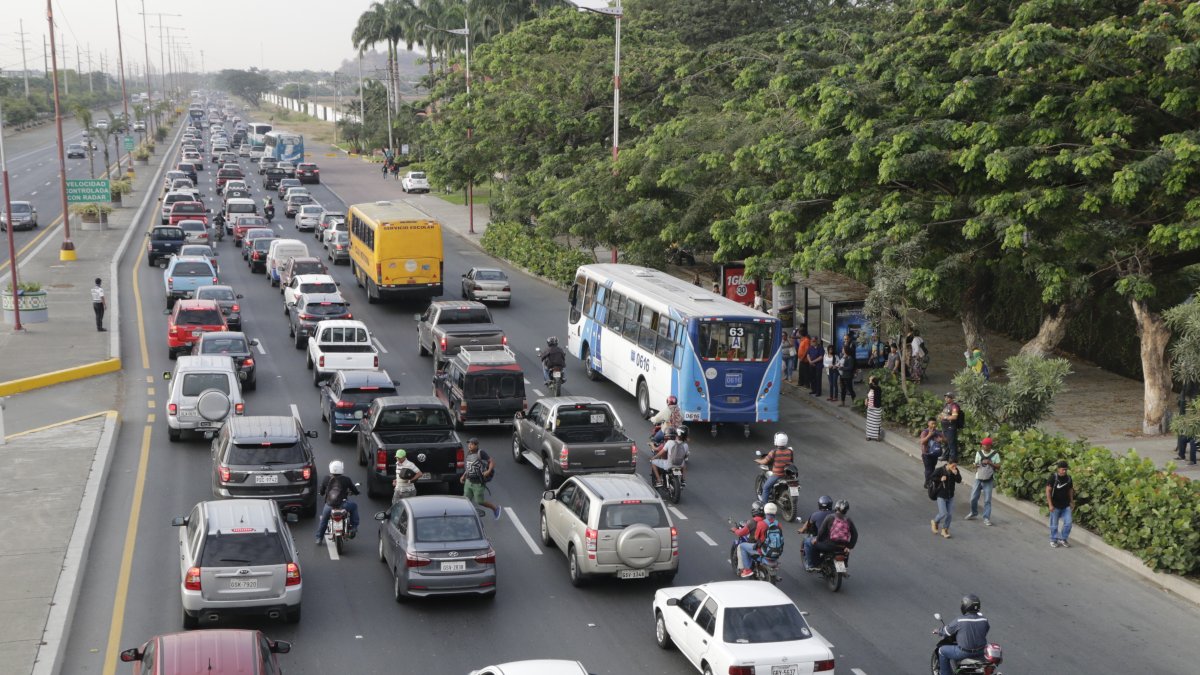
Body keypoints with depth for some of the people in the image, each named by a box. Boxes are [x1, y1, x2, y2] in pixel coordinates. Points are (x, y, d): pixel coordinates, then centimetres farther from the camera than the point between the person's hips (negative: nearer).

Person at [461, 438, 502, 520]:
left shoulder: (481, 454, -17)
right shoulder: (468, 454, 6)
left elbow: (492, 461, -17)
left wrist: (489, 471, -30)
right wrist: (463, 476, 13)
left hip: (478, 483, -7)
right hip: (468, 481, 7)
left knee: (479, 501, 3)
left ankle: (495, 508, 26)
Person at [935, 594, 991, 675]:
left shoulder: (959, 621, -21)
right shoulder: (983, 620, -9)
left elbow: (947, 630, -5)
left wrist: (938, 631, 17)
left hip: (964, 653, -5)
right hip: (980, 652, 5)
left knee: (942, 650, 16)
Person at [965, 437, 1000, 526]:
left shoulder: (995, 454, -5)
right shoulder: (979, 453, 2)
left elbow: (998, 466, -4)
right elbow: (976, 464, 8)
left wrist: (990, 463, -19)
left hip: (989, 480, -3)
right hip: (978, 478, 3)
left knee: (987, 500, -3)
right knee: (973, 498, 7)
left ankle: (986, 518, 2)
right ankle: (974, 513, 30)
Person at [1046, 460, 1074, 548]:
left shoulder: (1068, 478, 1)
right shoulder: (1053, 477, -13)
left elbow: (1070, 490, 13)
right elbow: (1048, 491, -14)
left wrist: (1071, 502, 14)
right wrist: (1050, 504, -17)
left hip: (1066, 506, 4)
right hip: (1055, 506, -4)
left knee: (1068, 523, 0)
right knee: (1054, 525, 6)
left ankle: (1063, 539, 19)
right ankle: (1053, 540, 23)